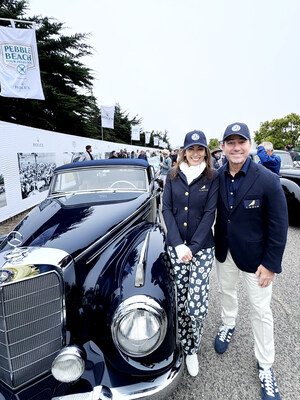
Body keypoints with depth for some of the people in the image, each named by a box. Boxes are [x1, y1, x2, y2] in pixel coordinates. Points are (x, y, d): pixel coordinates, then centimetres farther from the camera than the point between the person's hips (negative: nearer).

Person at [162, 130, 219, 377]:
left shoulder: (212, 178, -1)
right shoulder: (173, 176, 3)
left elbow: (210, 214, -6)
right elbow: (166, 209, -1)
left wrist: (192, 247, -12)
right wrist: (179, 244, -10)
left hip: (201, 247, -1)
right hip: (175, 246, 2)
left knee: (196, 304, -3)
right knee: (180, 300, 9)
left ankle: (192, 350, 26)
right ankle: (185, 345, 35)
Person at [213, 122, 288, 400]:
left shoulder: (267, 180, -19)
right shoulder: (218, 177, -8)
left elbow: (278, 226, -16)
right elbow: (217, 211, 2)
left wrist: (270, 264, -15)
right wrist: (217, 245, 4)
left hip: (255, 257, -4)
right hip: (224, 252, 4)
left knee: (260, 311, 10)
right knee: (227, 291, 26)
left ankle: (265, 366, 34)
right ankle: (228, 326, 55)